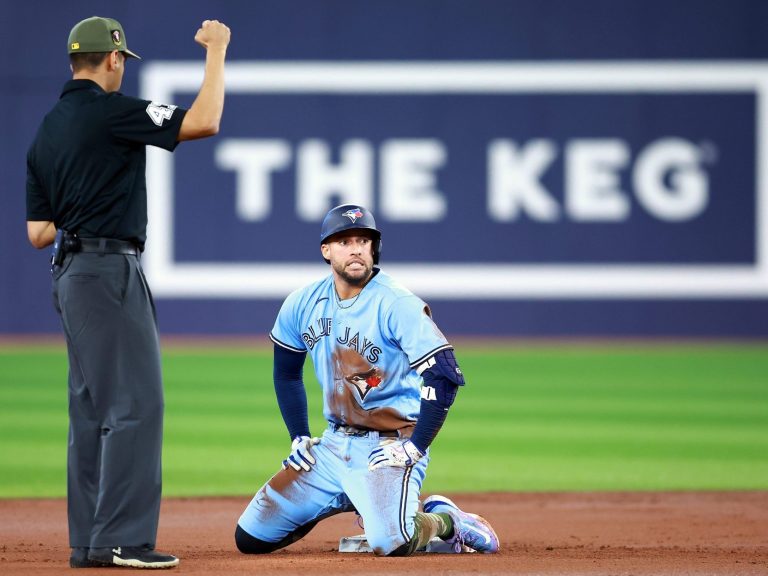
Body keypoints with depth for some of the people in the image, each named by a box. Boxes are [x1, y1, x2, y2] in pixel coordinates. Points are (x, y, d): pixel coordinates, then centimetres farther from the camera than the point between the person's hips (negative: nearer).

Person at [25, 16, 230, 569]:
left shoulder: (46, 132, 14)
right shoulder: (110, 111, -11)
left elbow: (38, 232, 13)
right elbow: (203, 122, -18)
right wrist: (217, 51, -8)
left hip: (69, 274, 9)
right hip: (110, 270, -9)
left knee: (93, 407, 11)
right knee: (136, 402, -10)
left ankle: (88, 542, 11)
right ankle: (121, 539, -15)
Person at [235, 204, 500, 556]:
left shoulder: (396, 305, -16)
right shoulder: (302, 305, 3)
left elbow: (444, 377, -20)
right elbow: (286, 373, 19)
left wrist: (413, 449, -21)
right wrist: (300, 439, 11)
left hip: (390, 443, -6)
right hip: (334, 443, 6)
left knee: (390, 543, -32)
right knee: (250, 538, 2)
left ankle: (441, 520, 4)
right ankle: (347, 501, 23)